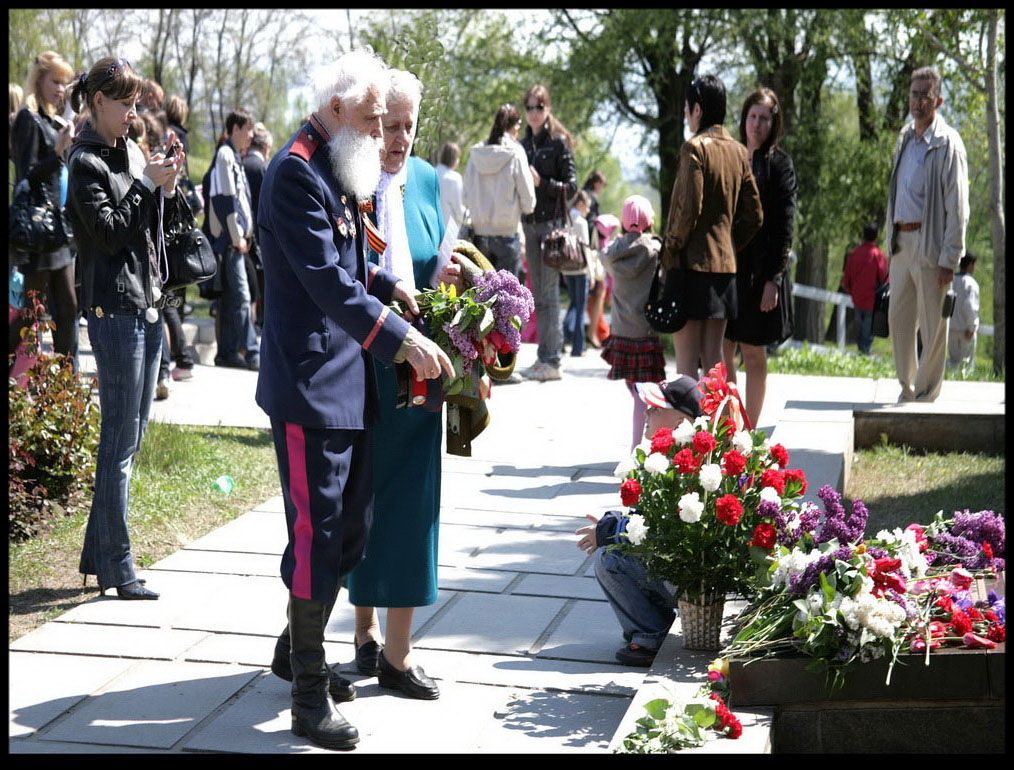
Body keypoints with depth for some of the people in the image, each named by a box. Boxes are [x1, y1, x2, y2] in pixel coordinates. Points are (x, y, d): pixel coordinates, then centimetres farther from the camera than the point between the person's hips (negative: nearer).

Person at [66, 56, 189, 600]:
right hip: (115, 310, -8)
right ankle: (117, 569, 2)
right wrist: (147, 184, -16)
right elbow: (110, 233, -16)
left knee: (129, 438, 12)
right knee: (120, 442, -4)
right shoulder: (87, 162, -8)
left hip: (148, 305, 8)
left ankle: (98, 555, 22)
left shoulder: (131, 153, 13)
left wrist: (169, 184, -1)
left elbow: (164, 224, 15)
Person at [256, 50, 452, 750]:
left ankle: (298, 651, 34)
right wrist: (403, 340, -24)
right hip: (310, 383, -10)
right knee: (317, 531, -5)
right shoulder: (297, 173, -16)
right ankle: (309, 696, 5)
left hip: (347, 379, 10)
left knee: (349, 527, 17)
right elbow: (327, 280, -23)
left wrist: (387, 284, 6)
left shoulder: (337, 171, 15)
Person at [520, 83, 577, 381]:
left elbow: (571, 186, -7)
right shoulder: (524, 144, 14)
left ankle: (552, 360, -8)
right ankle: (543, 356, 13)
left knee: (549, 291, -9)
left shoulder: (559, 142, -3)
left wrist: (541, 182, -17)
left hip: (553, 222, -6)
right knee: (538, 293, 8)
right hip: (530, 222, 6)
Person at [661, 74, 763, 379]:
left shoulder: (694, 147, -10)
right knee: (713, 356, 11)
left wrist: (669, 250, -6)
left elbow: (688, 211, -17)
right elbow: (754, 216, 11)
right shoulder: (738, 151, 11)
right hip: (725, 263, 7)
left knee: (686, 359, -5)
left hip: (692, 263, -7)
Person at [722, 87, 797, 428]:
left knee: (753, 353, 2)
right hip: (726, 265, 5)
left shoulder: (779, 163, -1)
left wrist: (773, 278, -13)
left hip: (759, 270, -5)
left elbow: (784, 224, -6)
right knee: (721, 353, 3)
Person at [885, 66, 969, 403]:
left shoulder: (947, 143, -8)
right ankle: (907, 388, 23)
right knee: (898, 318, 10)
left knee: (932, 324, 1)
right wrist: (891, 241, 15)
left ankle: (926, 394, 11)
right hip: (901, 241, 7)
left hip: (929, 243, -7)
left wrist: (949, 258, -14)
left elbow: (957, 207, -11)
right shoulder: (904, 138, 14)